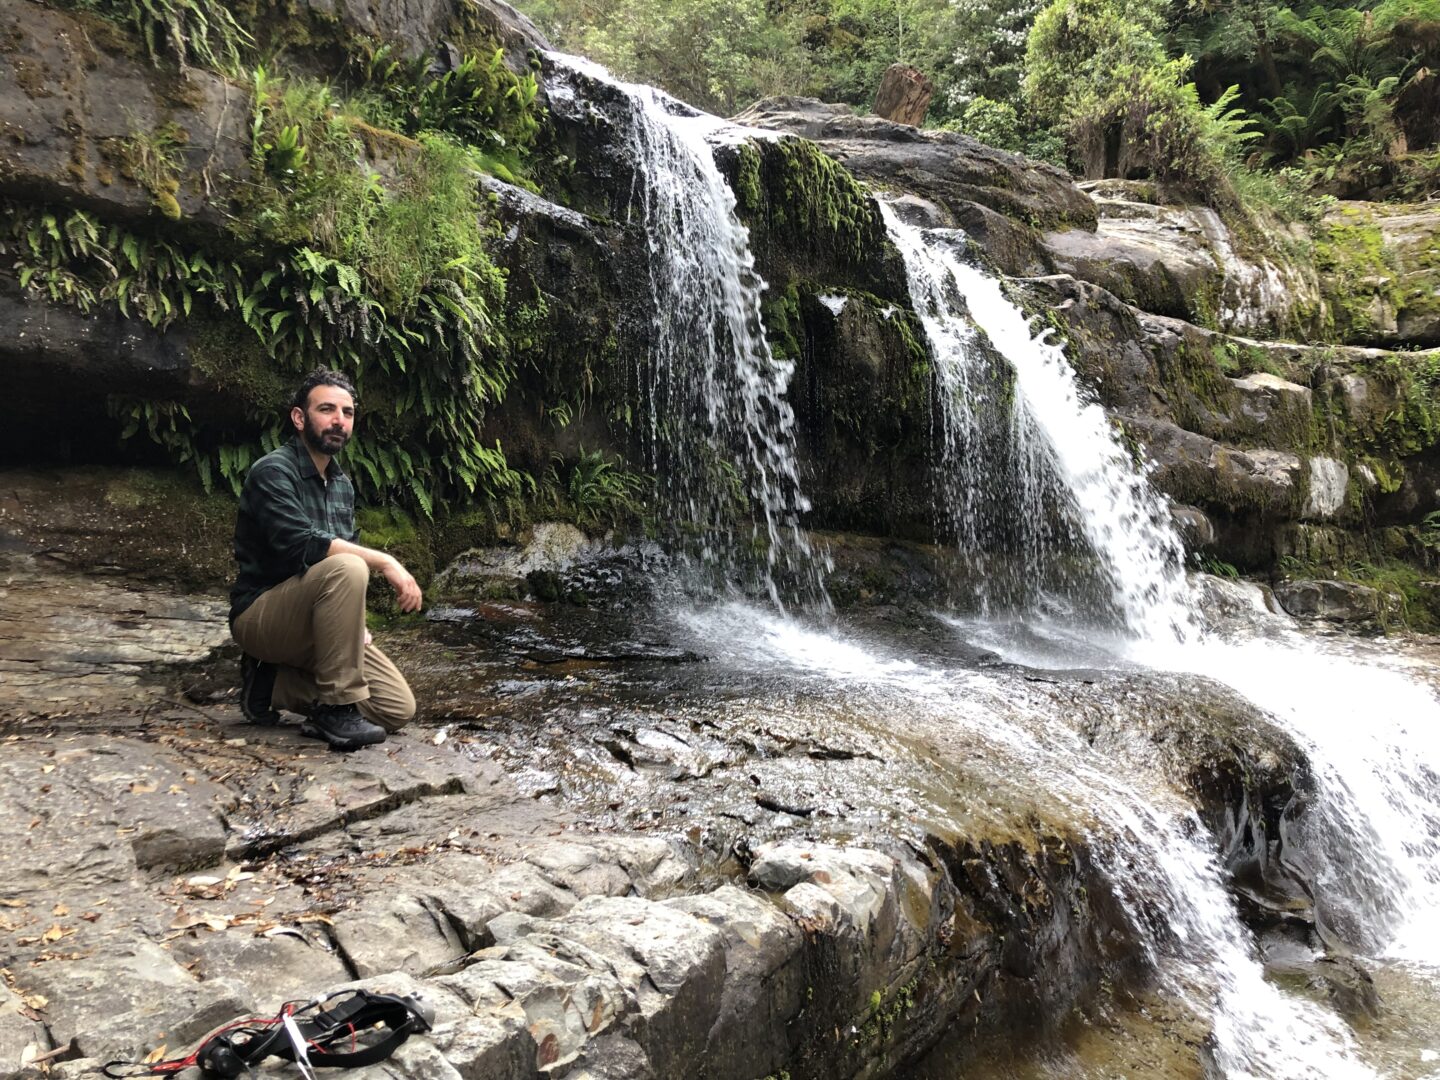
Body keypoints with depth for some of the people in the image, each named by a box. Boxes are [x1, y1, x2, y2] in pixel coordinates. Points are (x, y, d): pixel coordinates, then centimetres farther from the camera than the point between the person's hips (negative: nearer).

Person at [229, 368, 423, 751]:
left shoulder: (342, 484, 11)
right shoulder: (273, 471, -13)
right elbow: (301, 546, -29)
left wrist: (355, 625, 0)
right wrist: (385, 562, -28)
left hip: (314, 624, 7)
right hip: (262, 615, -7)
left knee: (398, 708, -5)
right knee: (344, 569, -36)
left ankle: (271, 683, 7)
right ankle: (338, 707, -25)